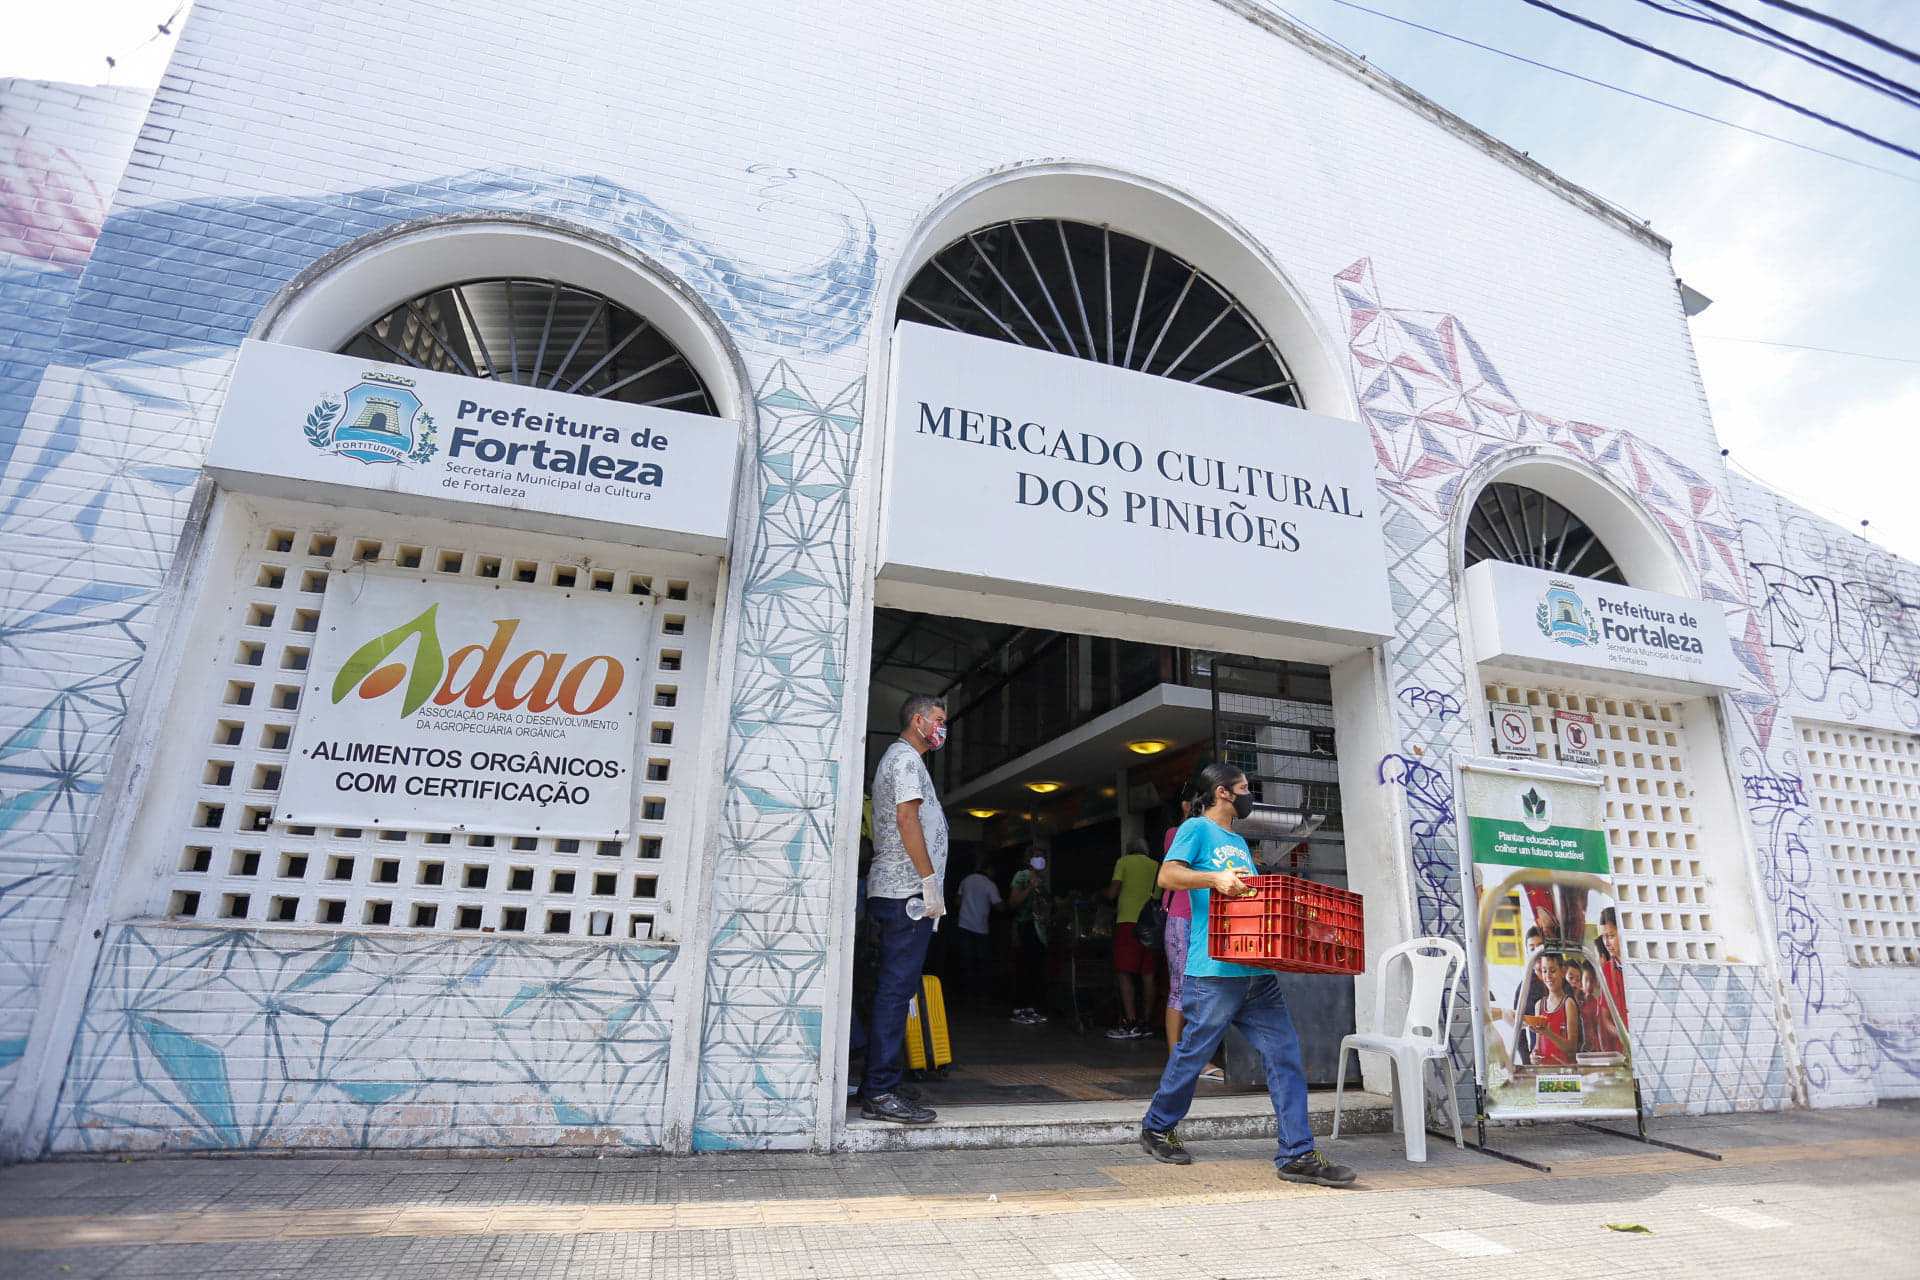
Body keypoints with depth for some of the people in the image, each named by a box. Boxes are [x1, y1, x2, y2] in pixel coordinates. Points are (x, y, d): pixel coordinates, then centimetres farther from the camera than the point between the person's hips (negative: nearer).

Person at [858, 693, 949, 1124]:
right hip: (907, 890, -10)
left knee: (893, 988, 12)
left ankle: (877, 1085, 17)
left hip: (892, 892, 10)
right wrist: (929, 880, -17)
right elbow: (907, 818, -17)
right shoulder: (906, 757, -6)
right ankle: (880, 1092, -6)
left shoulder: (897, 758, 25)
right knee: (896, 989, -9)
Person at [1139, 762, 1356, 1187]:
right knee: (1192, 1055, 3)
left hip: (1259, 972, 8)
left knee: (1285, 1056, 2)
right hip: (1214, 970, -8)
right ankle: (1156, 1128, 23)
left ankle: (1297, 1154, 8)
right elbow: (1167, 875, -15)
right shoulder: (1196, 829, -2)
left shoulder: (1239, 842, 23)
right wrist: (1215, 878, -26)